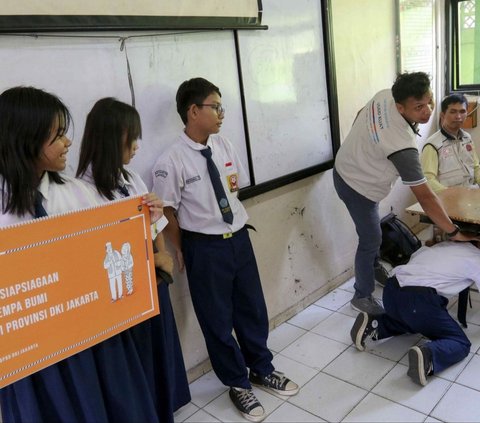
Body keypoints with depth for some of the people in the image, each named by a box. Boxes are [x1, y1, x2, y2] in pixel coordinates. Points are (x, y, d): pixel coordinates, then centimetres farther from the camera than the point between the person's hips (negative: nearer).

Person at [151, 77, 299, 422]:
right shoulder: (171, 162, -19)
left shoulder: (224, 145, -3)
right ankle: (238, 383, 37)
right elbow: (168, 213, -11)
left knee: (252, 307, 20)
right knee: (217, 319, 12)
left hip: (239, 237, 5)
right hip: (205, 247, -5)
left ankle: (262, 369, 45)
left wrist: (231, 222, 6)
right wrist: (183, 253, -2)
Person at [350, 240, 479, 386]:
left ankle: (373, 325, 10)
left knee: (410, 319, 36)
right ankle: (426, 357, -21)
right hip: (418, 299, -6)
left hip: (391, 290, 7)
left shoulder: (445, 244, 27)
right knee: (461, 343, 9)